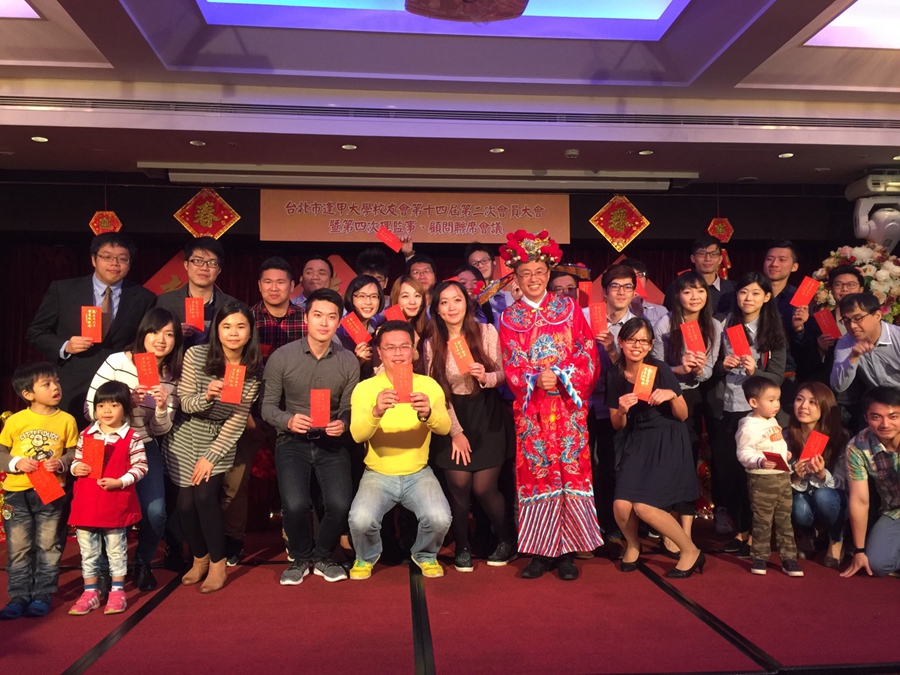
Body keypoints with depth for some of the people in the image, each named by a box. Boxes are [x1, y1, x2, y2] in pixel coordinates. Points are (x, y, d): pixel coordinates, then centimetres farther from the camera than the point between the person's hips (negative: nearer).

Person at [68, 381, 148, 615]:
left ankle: (117, 592, 21)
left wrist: (120, 482, -19)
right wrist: (76, 468, -7)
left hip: (116, 505, -4)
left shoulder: (132, 437, -8)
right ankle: (90, 592, 27)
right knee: (87, 551, 14)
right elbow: (76, 460, 15)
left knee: (116, 550, 9)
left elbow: (141, 467, -9)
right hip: (86, 504, 4)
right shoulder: (86, 435, 4)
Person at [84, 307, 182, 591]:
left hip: (144, 448, 2)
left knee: (155, 511, -11)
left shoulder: (171, 377, -1)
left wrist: (162, 407, -20)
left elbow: (160, 430, 0)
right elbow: (90, 410, -9)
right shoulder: (116, 362, -10)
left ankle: (143, 562, 20)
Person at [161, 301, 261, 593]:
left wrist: (211, 457, -14)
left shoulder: (253, 369, -13)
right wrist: (206, 396, -33)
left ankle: (218, 565, 4)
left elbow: (238, 421, -12)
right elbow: (184, 403, -11)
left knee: (205, 495, -16)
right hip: (185, 438, 1)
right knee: (186, 502, -3)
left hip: (220, 441, -1)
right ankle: (199, 558, 24)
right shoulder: (196, 355, -15)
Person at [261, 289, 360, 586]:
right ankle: (300, 558, 14)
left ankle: (322, 556, 16)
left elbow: (350, 408, 3)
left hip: (332, 442, 1)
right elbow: (268, 406, 0)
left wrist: (343, 424, -19)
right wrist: (288, 420, -20)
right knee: (295, 505, -22)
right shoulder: (281, 357, -5)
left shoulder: (348, 361, -1)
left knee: (340, 504, -19)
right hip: (293, 442, -1)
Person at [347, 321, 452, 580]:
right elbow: (357, 435, -20)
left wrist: (428, 413, -41)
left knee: (439, 518, -24)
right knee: (361, 519, -26)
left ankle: (425, 554, 13)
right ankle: (367, 556, 12)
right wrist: (376, 412, -41)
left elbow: (444, 428, -18)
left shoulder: (428, 385, -3)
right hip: (378, 474, 0)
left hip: (418, 473, 1)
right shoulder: (365, 388, -6)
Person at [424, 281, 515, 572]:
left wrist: (486, 377, -26)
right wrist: (455, 431, -5)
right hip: (452, 419, 2)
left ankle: (507, 541, 23)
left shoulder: (486, 332, -5)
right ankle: (462, 548, 20)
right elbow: (436, 392, -1)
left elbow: (501, 374, -3)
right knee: (459, 486, -3)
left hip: (486, 415, -1)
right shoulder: (431, 344, 0)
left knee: (484, 488, -3)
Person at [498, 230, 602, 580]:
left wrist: (559, 376, -14)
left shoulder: (569, 308, 7)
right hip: (530, 407, 1)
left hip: (568, 404, 0)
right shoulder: (509, 318, 8)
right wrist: (535, 379, -17)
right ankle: (539, 551, 11)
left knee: (571, 470, -1)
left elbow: (588, 355, 1)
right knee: (534, 473, 1)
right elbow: (510, 367, 2)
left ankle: (566, 551, 9)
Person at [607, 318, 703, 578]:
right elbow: (617, 425, 4)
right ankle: (633, 544, 23)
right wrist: (621, 410, -18)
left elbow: (683, 416, -4)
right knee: (621, 506, -12)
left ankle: (691, 551, 10)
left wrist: (672, 396, -24)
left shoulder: (661, 370, -12)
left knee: (644, 506, -15)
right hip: (636, 444, 4)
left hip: (668, 443, -3)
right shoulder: (614, 375, -3)